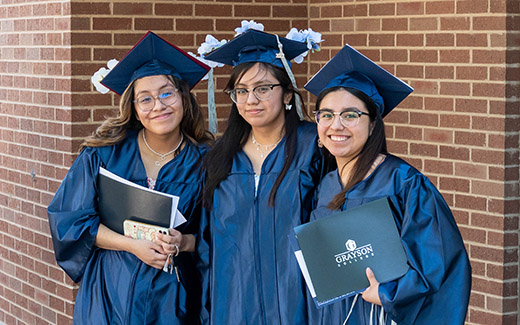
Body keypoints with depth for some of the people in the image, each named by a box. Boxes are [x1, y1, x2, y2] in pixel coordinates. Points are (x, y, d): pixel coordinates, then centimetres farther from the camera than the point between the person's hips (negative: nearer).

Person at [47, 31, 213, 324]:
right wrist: (131, 245, -16)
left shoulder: (204, 161, -4)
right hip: (110, 294, 0)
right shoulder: (104, 152, -5)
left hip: (173, 298, 0)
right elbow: (70, 218, -5)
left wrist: (184, 242, -18)